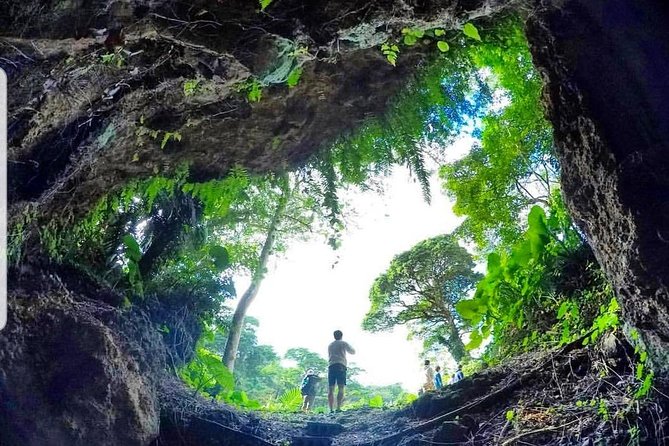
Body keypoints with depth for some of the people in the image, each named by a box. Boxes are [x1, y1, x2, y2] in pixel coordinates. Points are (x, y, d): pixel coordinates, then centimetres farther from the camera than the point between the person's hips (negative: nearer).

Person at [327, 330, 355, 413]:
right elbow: (353, 352, 23)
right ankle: (338, 408, -20)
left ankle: (331, 409, -7)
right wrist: (350, 346, 43)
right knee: (341, 388, -8)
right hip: (340, 366, -4)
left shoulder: (330, 345, 23)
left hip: (331, 366, 4)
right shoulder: (343, 343, 11)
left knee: (331, 389, 1)